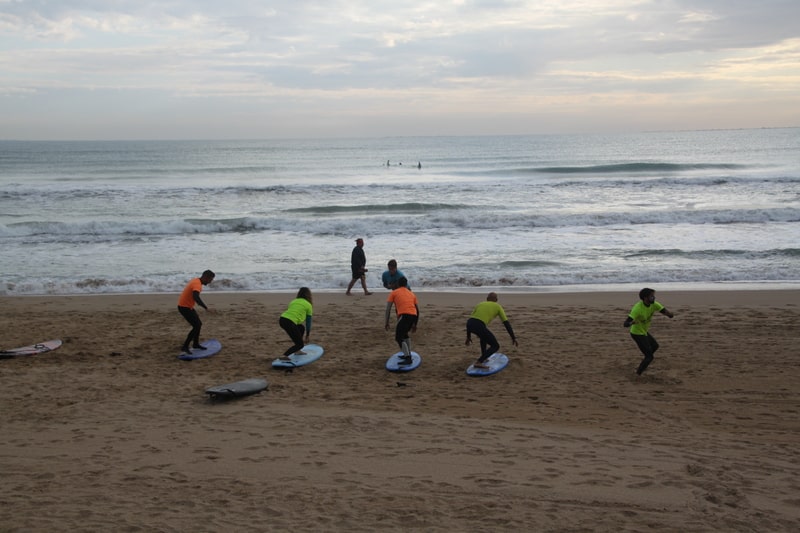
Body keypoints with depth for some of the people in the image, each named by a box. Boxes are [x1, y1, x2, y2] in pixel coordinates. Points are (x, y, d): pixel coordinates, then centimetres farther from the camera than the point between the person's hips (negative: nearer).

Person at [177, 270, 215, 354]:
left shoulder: (196, 281, 9)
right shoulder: (197, 284, -23)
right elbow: (196, 297, -42)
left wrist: (193, 308, 31)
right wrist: (206, 308, -47)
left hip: (188, 306, 10)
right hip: (184, 307, -10)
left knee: (199, 324, 17)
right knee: (197, 326, -11)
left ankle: (196, 344, 29)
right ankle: (185, 346, -6)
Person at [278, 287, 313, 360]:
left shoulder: (294, 301, 28)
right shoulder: (308, 305, 13)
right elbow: (308, 322, 15)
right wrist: (307, 336, 26)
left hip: (282, 319, 7)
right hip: (289, 323, -7)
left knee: (301, 328, 30)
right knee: (300, 344, 7)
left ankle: (297, 350, 31)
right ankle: (285, 356, -12)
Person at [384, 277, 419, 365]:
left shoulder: (394, 293, 16)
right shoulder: (412, 294, 28)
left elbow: (388, 309, 9)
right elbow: (418, 310, 26)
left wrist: (387, 323, 14)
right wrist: (414, 324, 33)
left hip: (404, 315, -6)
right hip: (414, 315, 6)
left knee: (398, 338, -1)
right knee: (404, 333, 28)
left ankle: (408, 359, -14)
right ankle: (408, 354, 31)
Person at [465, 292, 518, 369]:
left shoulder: (480, 304, 31)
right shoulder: (498, 307, 21)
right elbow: (506, 323, 15)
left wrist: (468, 337, 36)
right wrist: (513, 338, 18)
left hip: (469, 324, 6)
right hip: (479, 326, -5)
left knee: (484, 334, 38)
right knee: (495, 346, 10)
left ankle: (484, 356, 35)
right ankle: (478, 362, -7)